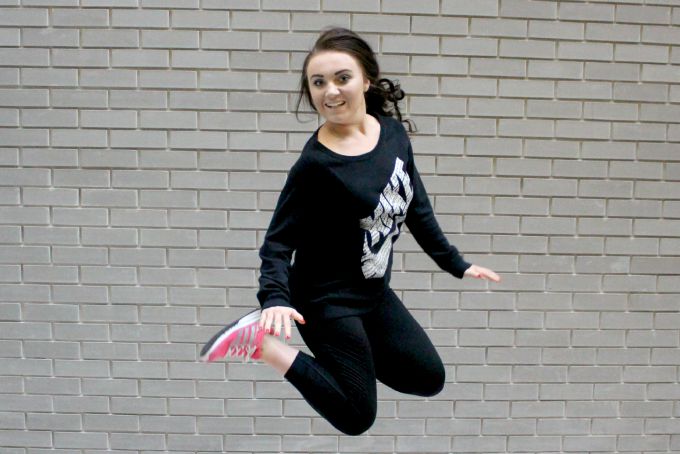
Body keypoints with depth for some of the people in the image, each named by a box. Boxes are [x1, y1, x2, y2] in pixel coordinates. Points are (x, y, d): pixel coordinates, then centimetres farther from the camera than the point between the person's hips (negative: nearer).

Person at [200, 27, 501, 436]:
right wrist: (275, 299, -36)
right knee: (357, 417, 3)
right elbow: (279, 242, -19)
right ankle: (262, 341, 6)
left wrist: (456, 264, 12)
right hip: (326, 298, -7)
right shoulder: (314, 165, -23)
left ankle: (343, 351, 20)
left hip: (375, 291, 7)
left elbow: (416, 207, 7)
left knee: (430, 379, 18)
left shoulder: (393, 132, -4)